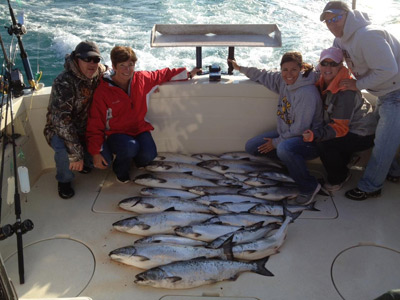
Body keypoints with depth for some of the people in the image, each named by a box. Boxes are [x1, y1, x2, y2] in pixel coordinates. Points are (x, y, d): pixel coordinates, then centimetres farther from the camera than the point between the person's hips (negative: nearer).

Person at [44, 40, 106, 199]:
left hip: (85, 128, 5)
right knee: (65, 149, -35)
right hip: (59, 130, -5)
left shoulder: (100, 73, -8)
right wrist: (76, 153, -36)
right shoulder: (63, 83, -27)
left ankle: (85, 163, 22)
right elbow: (61, 121, -33)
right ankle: (64, 180, -4)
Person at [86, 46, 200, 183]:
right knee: (130, 147, -35)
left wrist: (188, 74, 18)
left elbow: (163, 74, 17)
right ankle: (121, 170, 2)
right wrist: (96, 152, -12)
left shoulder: (142, 78, -2)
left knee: (149, 154, -24)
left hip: (139, 128, 4)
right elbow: (95, 124, -9)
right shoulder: (103, 91, -13)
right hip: (115, 133, -3)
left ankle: (138, 161, 16)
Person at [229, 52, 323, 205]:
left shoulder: (307, 93, -25)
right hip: (286, 133, 8)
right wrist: (240, 68, 27)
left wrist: (276, 142, -14)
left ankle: (309, 187, -19)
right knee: (251, 147, 5)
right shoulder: (283, 80, -2)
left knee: (284, 148, -41)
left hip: (308, 139, -8)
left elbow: (300, 130, -24)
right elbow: (264, 75, 19)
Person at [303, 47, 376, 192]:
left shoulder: (345, 91, -29)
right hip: (348, 127, 9)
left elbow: (340, 127, -30)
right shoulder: (324, 82, -4)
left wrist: (316, 134, -43)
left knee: (324, 144, -26)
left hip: (363, 135, -9)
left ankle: (339, 178, 2)